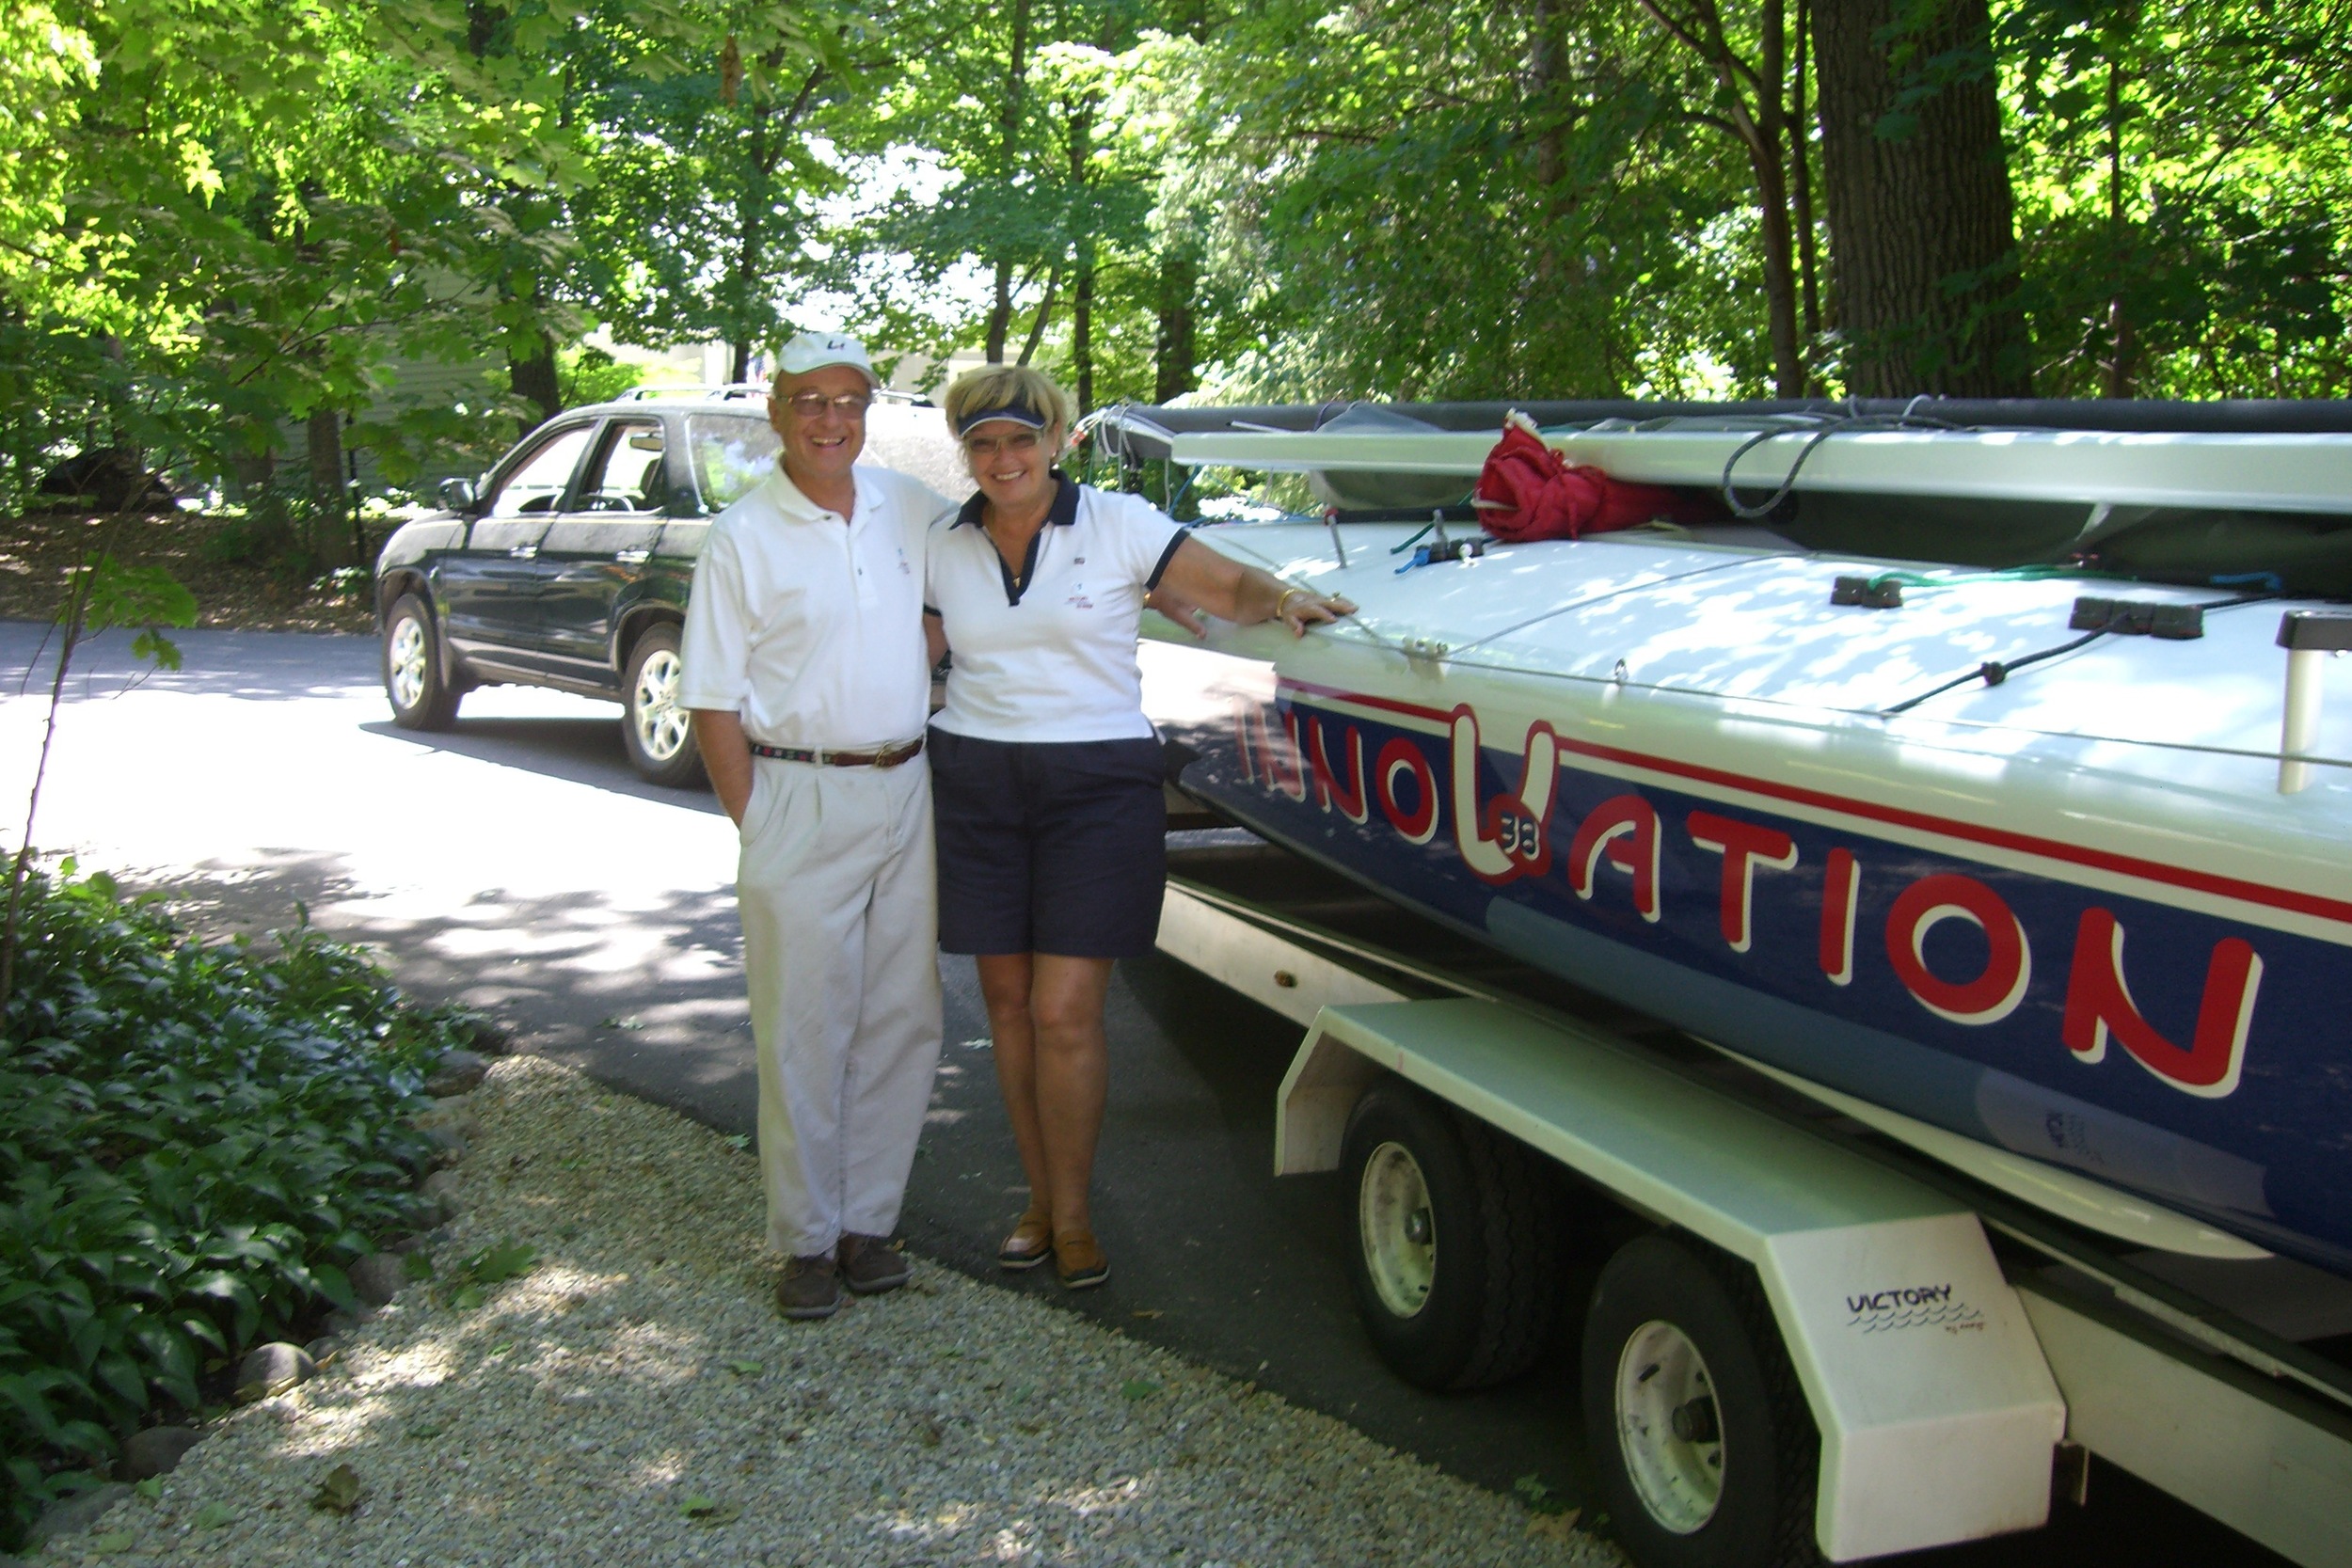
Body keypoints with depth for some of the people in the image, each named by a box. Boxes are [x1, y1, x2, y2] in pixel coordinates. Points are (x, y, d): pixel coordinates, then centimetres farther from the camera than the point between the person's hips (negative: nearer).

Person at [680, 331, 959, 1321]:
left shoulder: (914, 511, 8)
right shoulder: (743, 538, -3)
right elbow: (714, 702, -3)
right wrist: (755, 827, -8)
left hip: (908, 795, 4)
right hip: (800, 801, -4)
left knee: (904, 1021, 8)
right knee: (802, 1030, 1)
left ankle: (868, 1219, 21)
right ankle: (806, 1238, 14)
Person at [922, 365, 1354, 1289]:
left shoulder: (1117, 524, -1)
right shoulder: (943, 550, 9)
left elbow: (1228, 586, -1)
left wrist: (1285, 601, -19)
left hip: (1097, 785, -3)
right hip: (974, 784, 4)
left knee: (1065, 1012, -8)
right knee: (1008, 1004, 8)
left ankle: (1073, 1217, 9)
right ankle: (1040, 1200, 23)